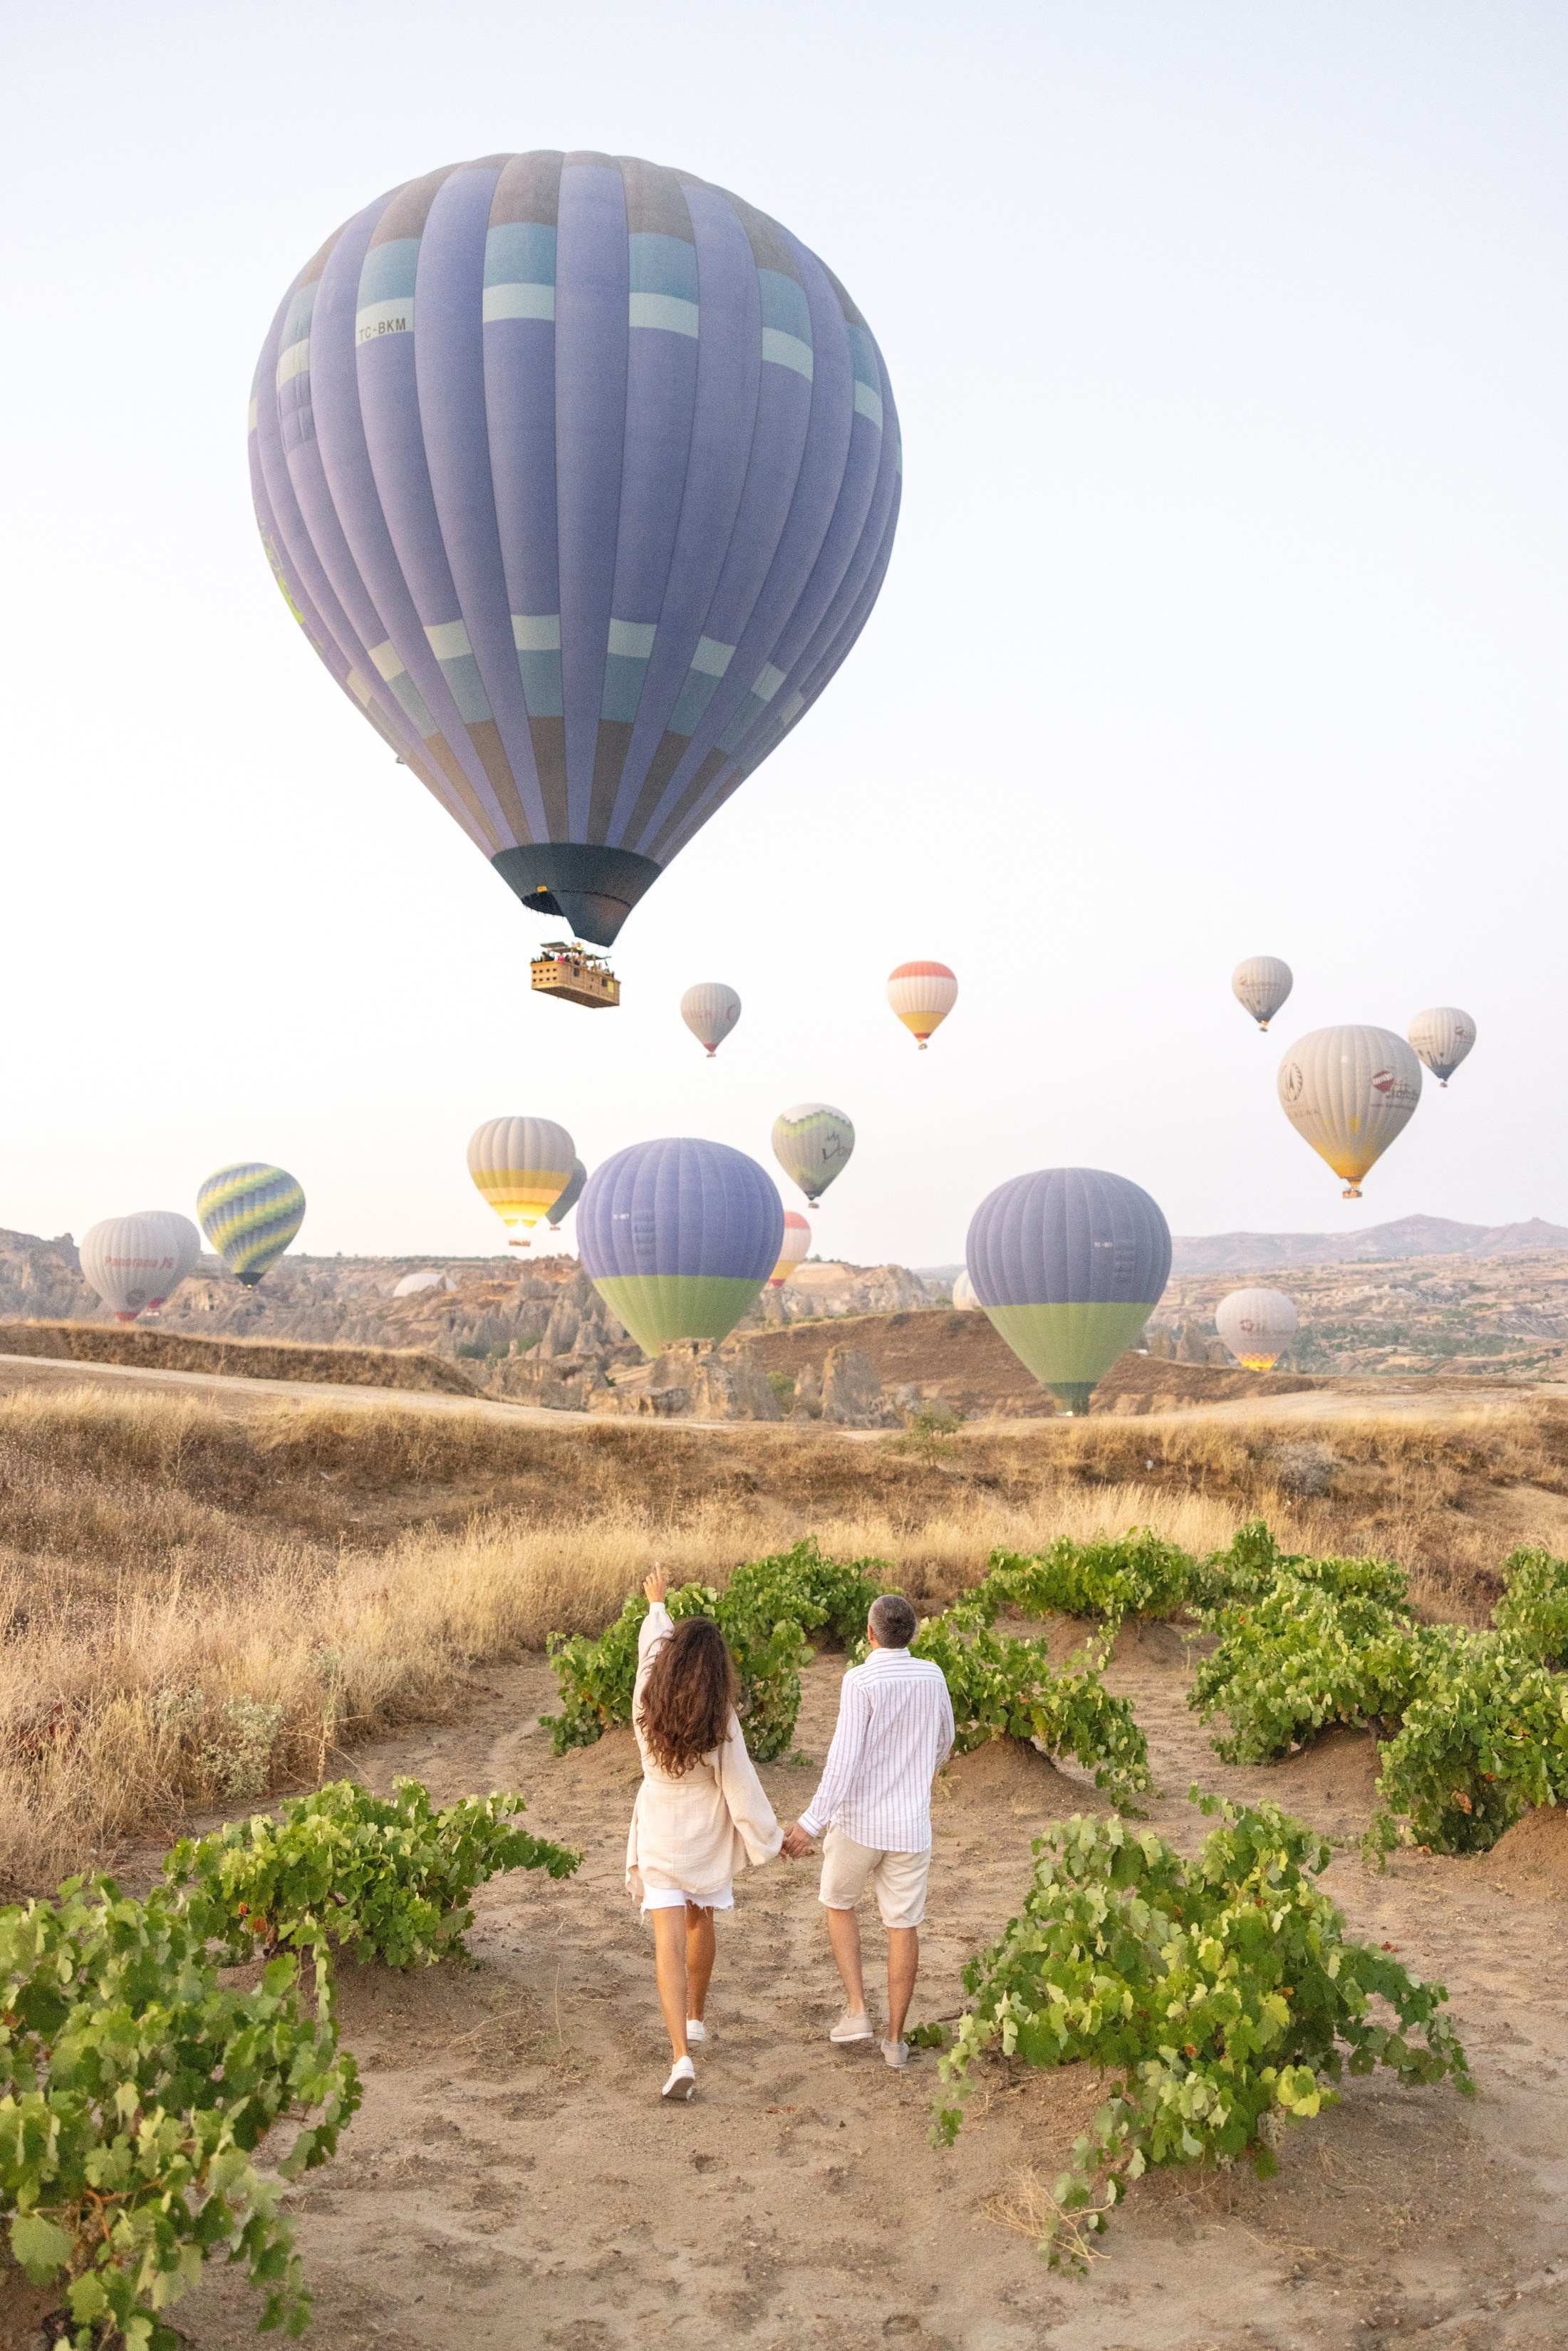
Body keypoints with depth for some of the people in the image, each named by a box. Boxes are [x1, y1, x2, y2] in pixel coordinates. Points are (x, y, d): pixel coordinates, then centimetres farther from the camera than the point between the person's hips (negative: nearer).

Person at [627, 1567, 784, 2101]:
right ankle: (695, 2021, 43)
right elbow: (740, 1787, -13)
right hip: (708, 1838, 0)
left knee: (670, 1945, -5)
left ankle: (682, 2056, -17)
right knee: (700, 1924, 25)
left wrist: (656, 1604, 24)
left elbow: (651, 1644, 6)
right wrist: (769, 1837, 0)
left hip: (658, 1840, 0)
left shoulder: (648, 1703, -13)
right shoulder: (720, 1720, -19)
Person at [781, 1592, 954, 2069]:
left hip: (858, 1819, -3)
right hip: (910, 1824, 3)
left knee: (838, 1903, 21)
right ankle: (895, 2038, 17)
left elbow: (844, 1758, -24)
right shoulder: (932, 1676, -1)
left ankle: (856, 2008, 13)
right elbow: (943, 1740, 16)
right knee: (903, 1925, 13)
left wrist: (811, 1823, -23)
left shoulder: (861, 1681, -17)